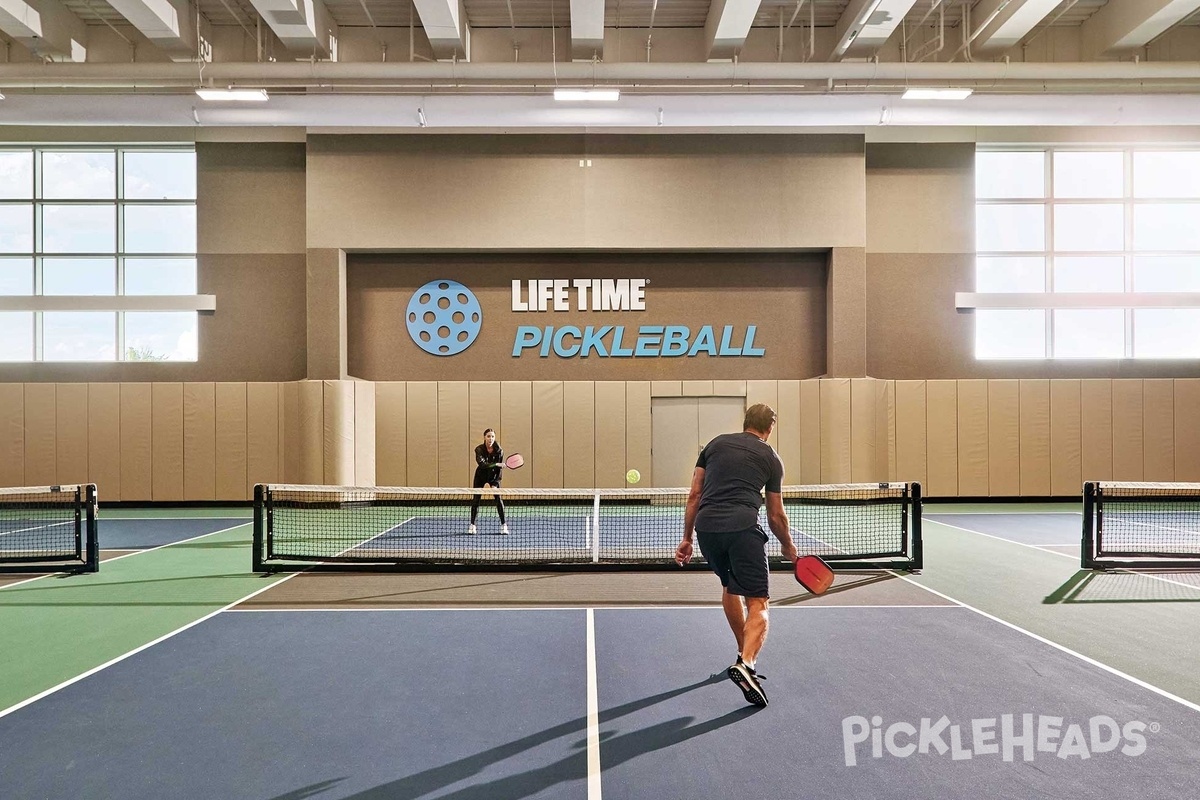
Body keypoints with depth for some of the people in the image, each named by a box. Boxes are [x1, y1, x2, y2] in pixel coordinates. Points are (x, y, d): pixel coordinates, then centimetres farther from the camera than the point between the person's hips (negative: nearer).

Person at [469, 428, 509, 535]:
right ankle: (472, 525, 7)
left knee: (499, 499, -10)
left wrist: (495, 484, -17)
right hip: (481, 476, 0)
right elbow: (482, 464, -34)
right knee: (475, 500, -3)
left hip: (494, 477, 0)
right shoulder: (479, 449, -18)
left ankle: (503, 525, -2)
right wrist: (497, 464, -47)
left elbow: (500, 469, -12)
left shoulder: (499, 451, -14)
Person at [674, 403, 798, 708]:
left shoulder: (715, 443, 20)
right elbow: (775, 515, 19)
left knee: (729, 586, 27)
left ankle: (745, 653, 39)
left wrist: (687, 538, 18)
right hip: (742, 528, -4)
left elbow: (694, 495, 14)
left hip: (706, 527, 4)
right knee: (758, 603, 0)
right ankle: (746, 663, -23)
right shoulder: (771, 458, 14)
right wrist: (789, 547, 35)